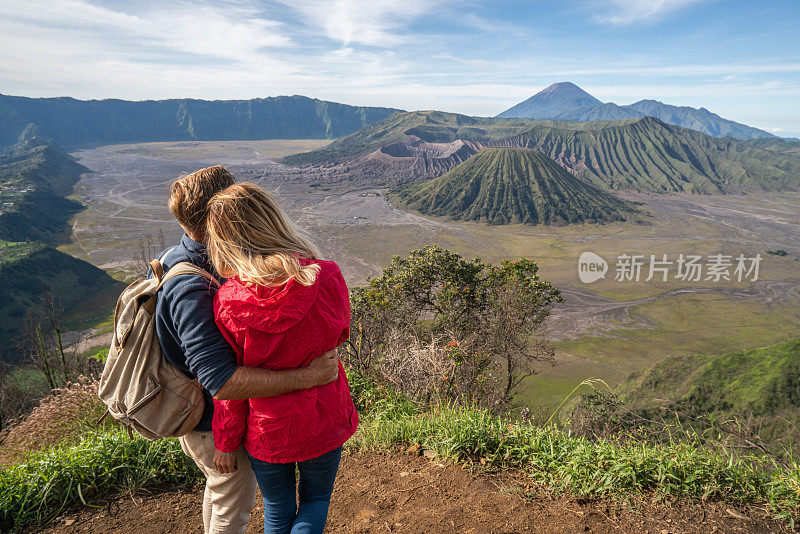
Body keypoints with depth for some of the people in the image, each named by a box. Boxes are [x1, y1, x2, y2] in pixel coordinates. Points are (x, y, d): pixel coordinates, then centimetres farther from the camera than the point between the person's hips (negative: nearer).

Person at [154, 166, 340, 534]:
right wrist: (307, 376, -42)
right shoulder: (193, 290, -36)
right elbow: (222, 382, -42)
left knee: (218, 485, 33)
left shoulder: (170, 259, -4)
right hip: (216, 424, -9)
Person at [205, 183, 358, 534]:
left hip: (265, 430, 0)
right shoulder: (328, 278, -21)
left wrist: (226, 443, 5)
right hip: (325, 424, 1)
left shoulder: (227, 301, -22)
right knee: (316, 499, 28)